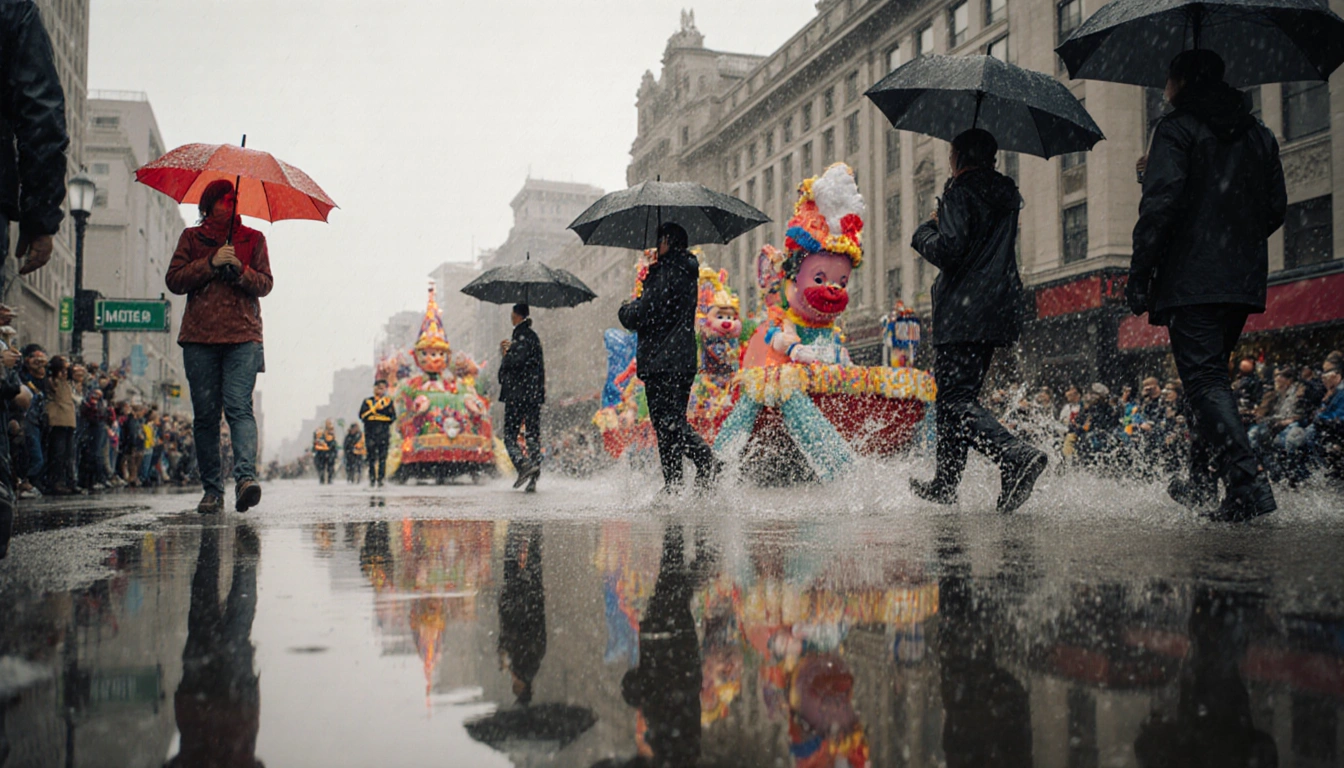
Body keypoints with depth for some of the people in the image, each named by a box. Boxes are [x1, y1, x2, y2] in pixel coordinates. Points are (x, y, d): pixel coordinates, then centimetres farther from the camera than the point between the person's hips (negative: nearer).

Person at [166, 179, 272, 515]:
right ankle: (212, 490, 5)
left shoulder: (253, 238, 16)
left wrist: (241, 270, -11)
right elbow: (174, 280, 5)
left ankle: (246, 477, -29)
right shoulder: (192, 238, 16)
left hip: (242, 338, -1)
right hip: (199, 337, 1)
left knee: (239, 406, -17)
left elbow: (265, 284, 8)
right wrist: (211, 263, -7)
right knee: (205, 414, -1)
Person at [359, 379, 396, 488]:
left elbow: (393, 416, 3)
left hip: (384, 431, 0)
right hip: (371, 432, 0)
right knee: (372, 456, 1)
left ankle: (380, 479, -3)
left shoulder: (388, 402, 11)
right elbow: (362, 415, -1)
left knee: (382, 457, -3)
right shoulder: (368, 401, 10)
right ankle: (372, 479, 3)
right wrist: (374, 409, -9)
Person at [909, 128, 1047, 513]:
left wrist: (925, 231, 2)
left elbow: (947, 251, -17)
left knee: (955, 399, -11)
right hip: (997, 307, 9)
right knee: (954, 395, 15)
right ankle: (945, 485, 20)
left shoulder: (962, 192, -9)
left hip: (963, 313, -9)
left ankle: (1016, 454, -31)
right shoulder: (1006, 194, 16)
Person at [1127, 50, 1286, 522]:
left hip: (1190, 279, -7)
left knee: (1204, 380, -10)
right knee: (1211, 374, 18)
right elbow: (1276, 208, 15)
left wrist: (1138, 275, -11)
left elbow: (1161, 205, -15)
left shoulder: (1176, 130, -4)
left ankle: (1247, 482, -22)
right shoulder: (1259, 135, 17)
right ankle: (1201, 482, 21)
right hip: (1244, 279, 7)